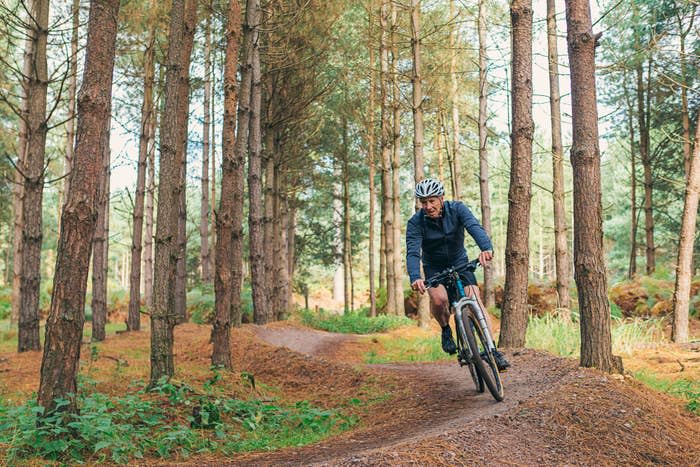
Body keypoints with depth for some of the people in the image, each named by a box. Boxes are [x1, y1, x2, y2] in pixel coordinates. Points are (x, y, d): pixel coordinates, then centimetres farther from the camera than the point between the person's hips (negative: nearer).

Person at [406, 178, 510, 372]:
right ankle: (446, 330, 2)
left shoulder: (457, 209, -20)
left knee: (476, 301, -16)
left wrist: (486, 248, -58)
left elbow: (474, 227, -37)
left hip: (460, 263, 1)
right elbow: (413, 252, -33)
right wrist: (415, 278, -53)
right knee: (439, 299, -28)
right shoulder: (415, 223, -21)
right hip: (434, 267, -1)